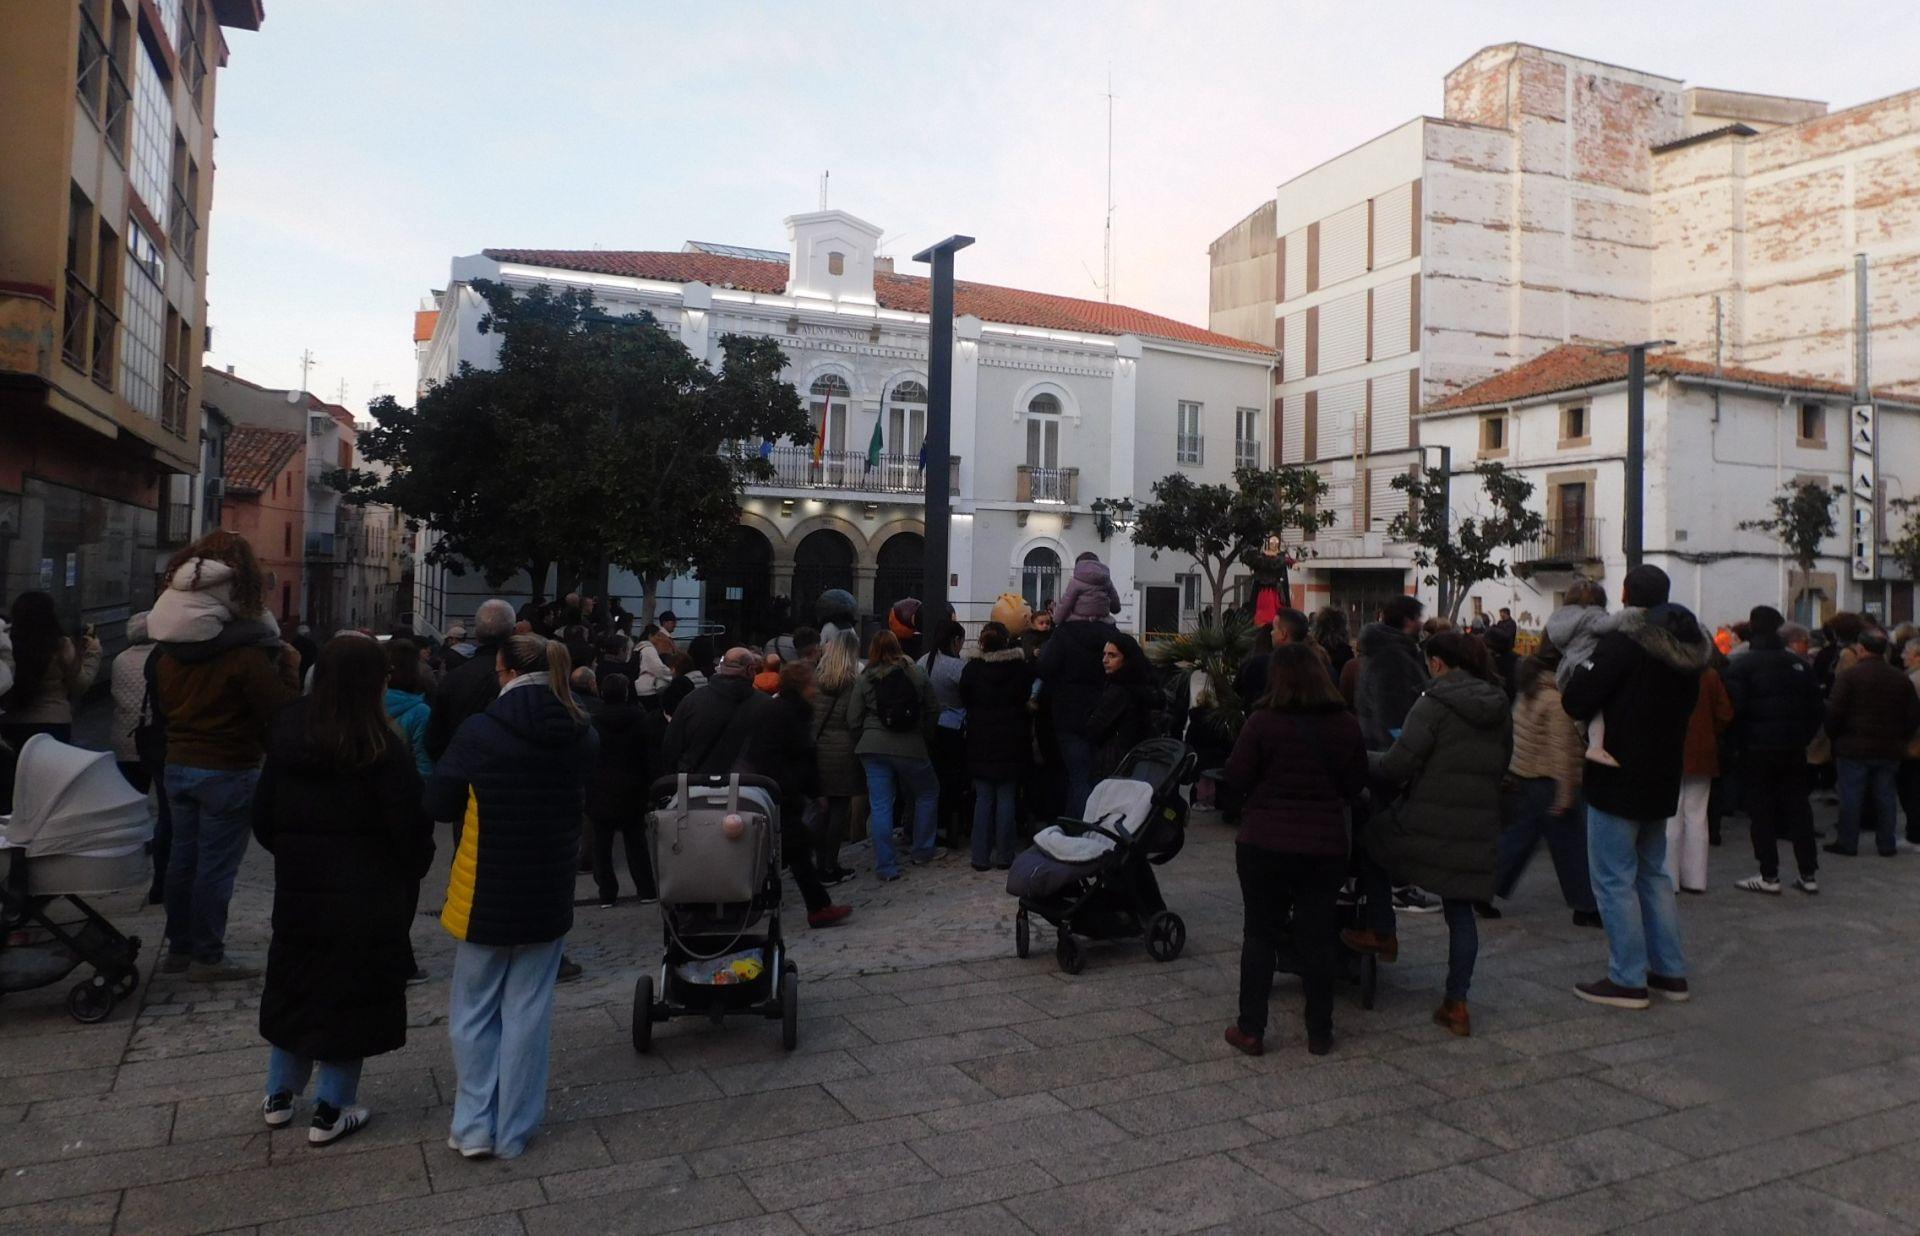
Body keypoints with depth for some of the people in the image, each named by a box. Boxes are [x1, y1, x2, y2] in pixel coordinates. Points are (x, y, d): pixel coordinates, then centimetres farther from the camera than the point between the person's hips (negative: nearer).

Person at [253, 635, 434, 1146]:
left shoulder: (286, 734, -2)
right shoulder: (383, 748, -20)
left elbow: (264, 815, 6)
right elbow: (410, 827, -16)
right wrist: (410, 873, 2)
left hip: (298, 886, 5)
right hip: (366, 895, -5)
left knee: (295, 983, 20)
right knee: (350, 991, 7)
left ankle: (279, 1095, 33)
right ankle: (331, 1111, 16)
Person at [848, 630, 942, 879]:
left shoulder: (864, 679, -1)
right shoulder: (915, 674, 1)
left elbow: (853, 720, 0)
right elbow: (933, 710, 4)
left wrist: (863, 743, 15)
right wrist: (926, 737, 18)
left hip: (873, 747, 0)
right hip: (910, 746, 0)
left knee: (880, 805, 3)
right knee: (927, 793, 20)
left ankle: (886, 866, 4)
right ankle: (923, 851, 25)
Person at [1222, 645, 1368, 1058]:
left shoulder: (1262, 722, -13)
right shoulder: (1346, 725, -2)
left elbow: (1236, 777, -9)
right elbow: (1355, 784, 7)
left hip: (1264, 843, -2)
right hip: (1326, 846, 3)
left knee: (1259, 934, 9)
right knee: (1318, 937, 12)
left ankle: (1251, 1030, 13)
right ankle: (1320, 1034, 20)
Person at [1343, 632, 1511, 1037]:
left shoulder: (1435, 703, -12)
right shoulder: (1499, 707, 10)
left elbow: (1399, 764, -16)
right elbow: (1503, 764, 19)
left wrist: (1374, 767, 4)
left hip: (1430, 820, -6)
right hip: (1478, 828, 6)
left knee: (1371, 840, 22)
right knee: (1461, 912, 13)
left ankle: (1382, 934, 26)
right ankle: (1457, 1005, 14)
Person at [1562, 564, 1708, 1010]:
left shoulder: (1623, 641, -18)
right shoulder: (1687, 647, 8)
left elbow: (1576, 701, -19)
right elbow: (1686, 705, 19)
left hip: (1618, 778, -8)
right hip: (1663, 778, 8)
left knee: (1614, 879, -1)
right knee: (1653, 873, 19)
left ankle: (1628, 979, 2)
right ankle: (1670, 972, 23)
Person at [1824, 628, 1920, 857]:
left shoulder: (1848, 675, -11)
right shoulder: (1900, 678, 4)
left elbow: (1834, 711, -14)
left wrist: (1833, 736, 1)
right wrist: (1899, 738, 17)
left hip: (1853, 748, -4)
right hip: (1889, 749, 4)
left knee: (1851, 795, 1)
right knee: (1885, 795, 11)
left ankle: (1848, 843, 6)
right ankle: (1887, 845, 16)